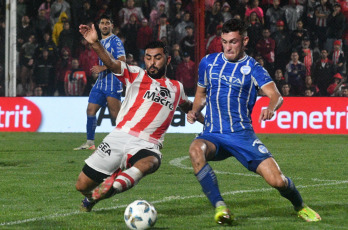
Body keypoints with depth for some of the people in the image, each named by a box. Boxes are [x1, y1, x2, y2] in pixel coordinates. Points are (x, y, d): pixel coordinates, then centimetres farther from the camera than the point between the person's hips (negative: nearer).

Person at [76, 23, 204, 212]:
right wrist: (95, 43, -27)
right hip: (120, 137, -1)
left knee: (149, 163, -38)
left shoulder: (176, 88, 22)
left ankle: (112, 186, -58)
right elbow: (111, 64, -9)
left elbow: (187, 106, 45)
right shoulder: (136, 75, 10)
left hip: (148, 145, 1)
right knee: (82, 186, 1)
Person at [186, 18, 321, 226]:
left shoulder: (253, 68, -1)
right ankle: (219, 206, -31)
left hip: (242, 135, -2)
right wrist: (195, 111, 3)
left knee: (277, 181, -12)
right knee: (196, 150, -36)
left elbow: (276, 95, -16)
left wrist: (271, 108, -40)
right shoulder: (208, 62, 9)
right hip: (213, 135, 2)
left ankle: (300, 207, 23)